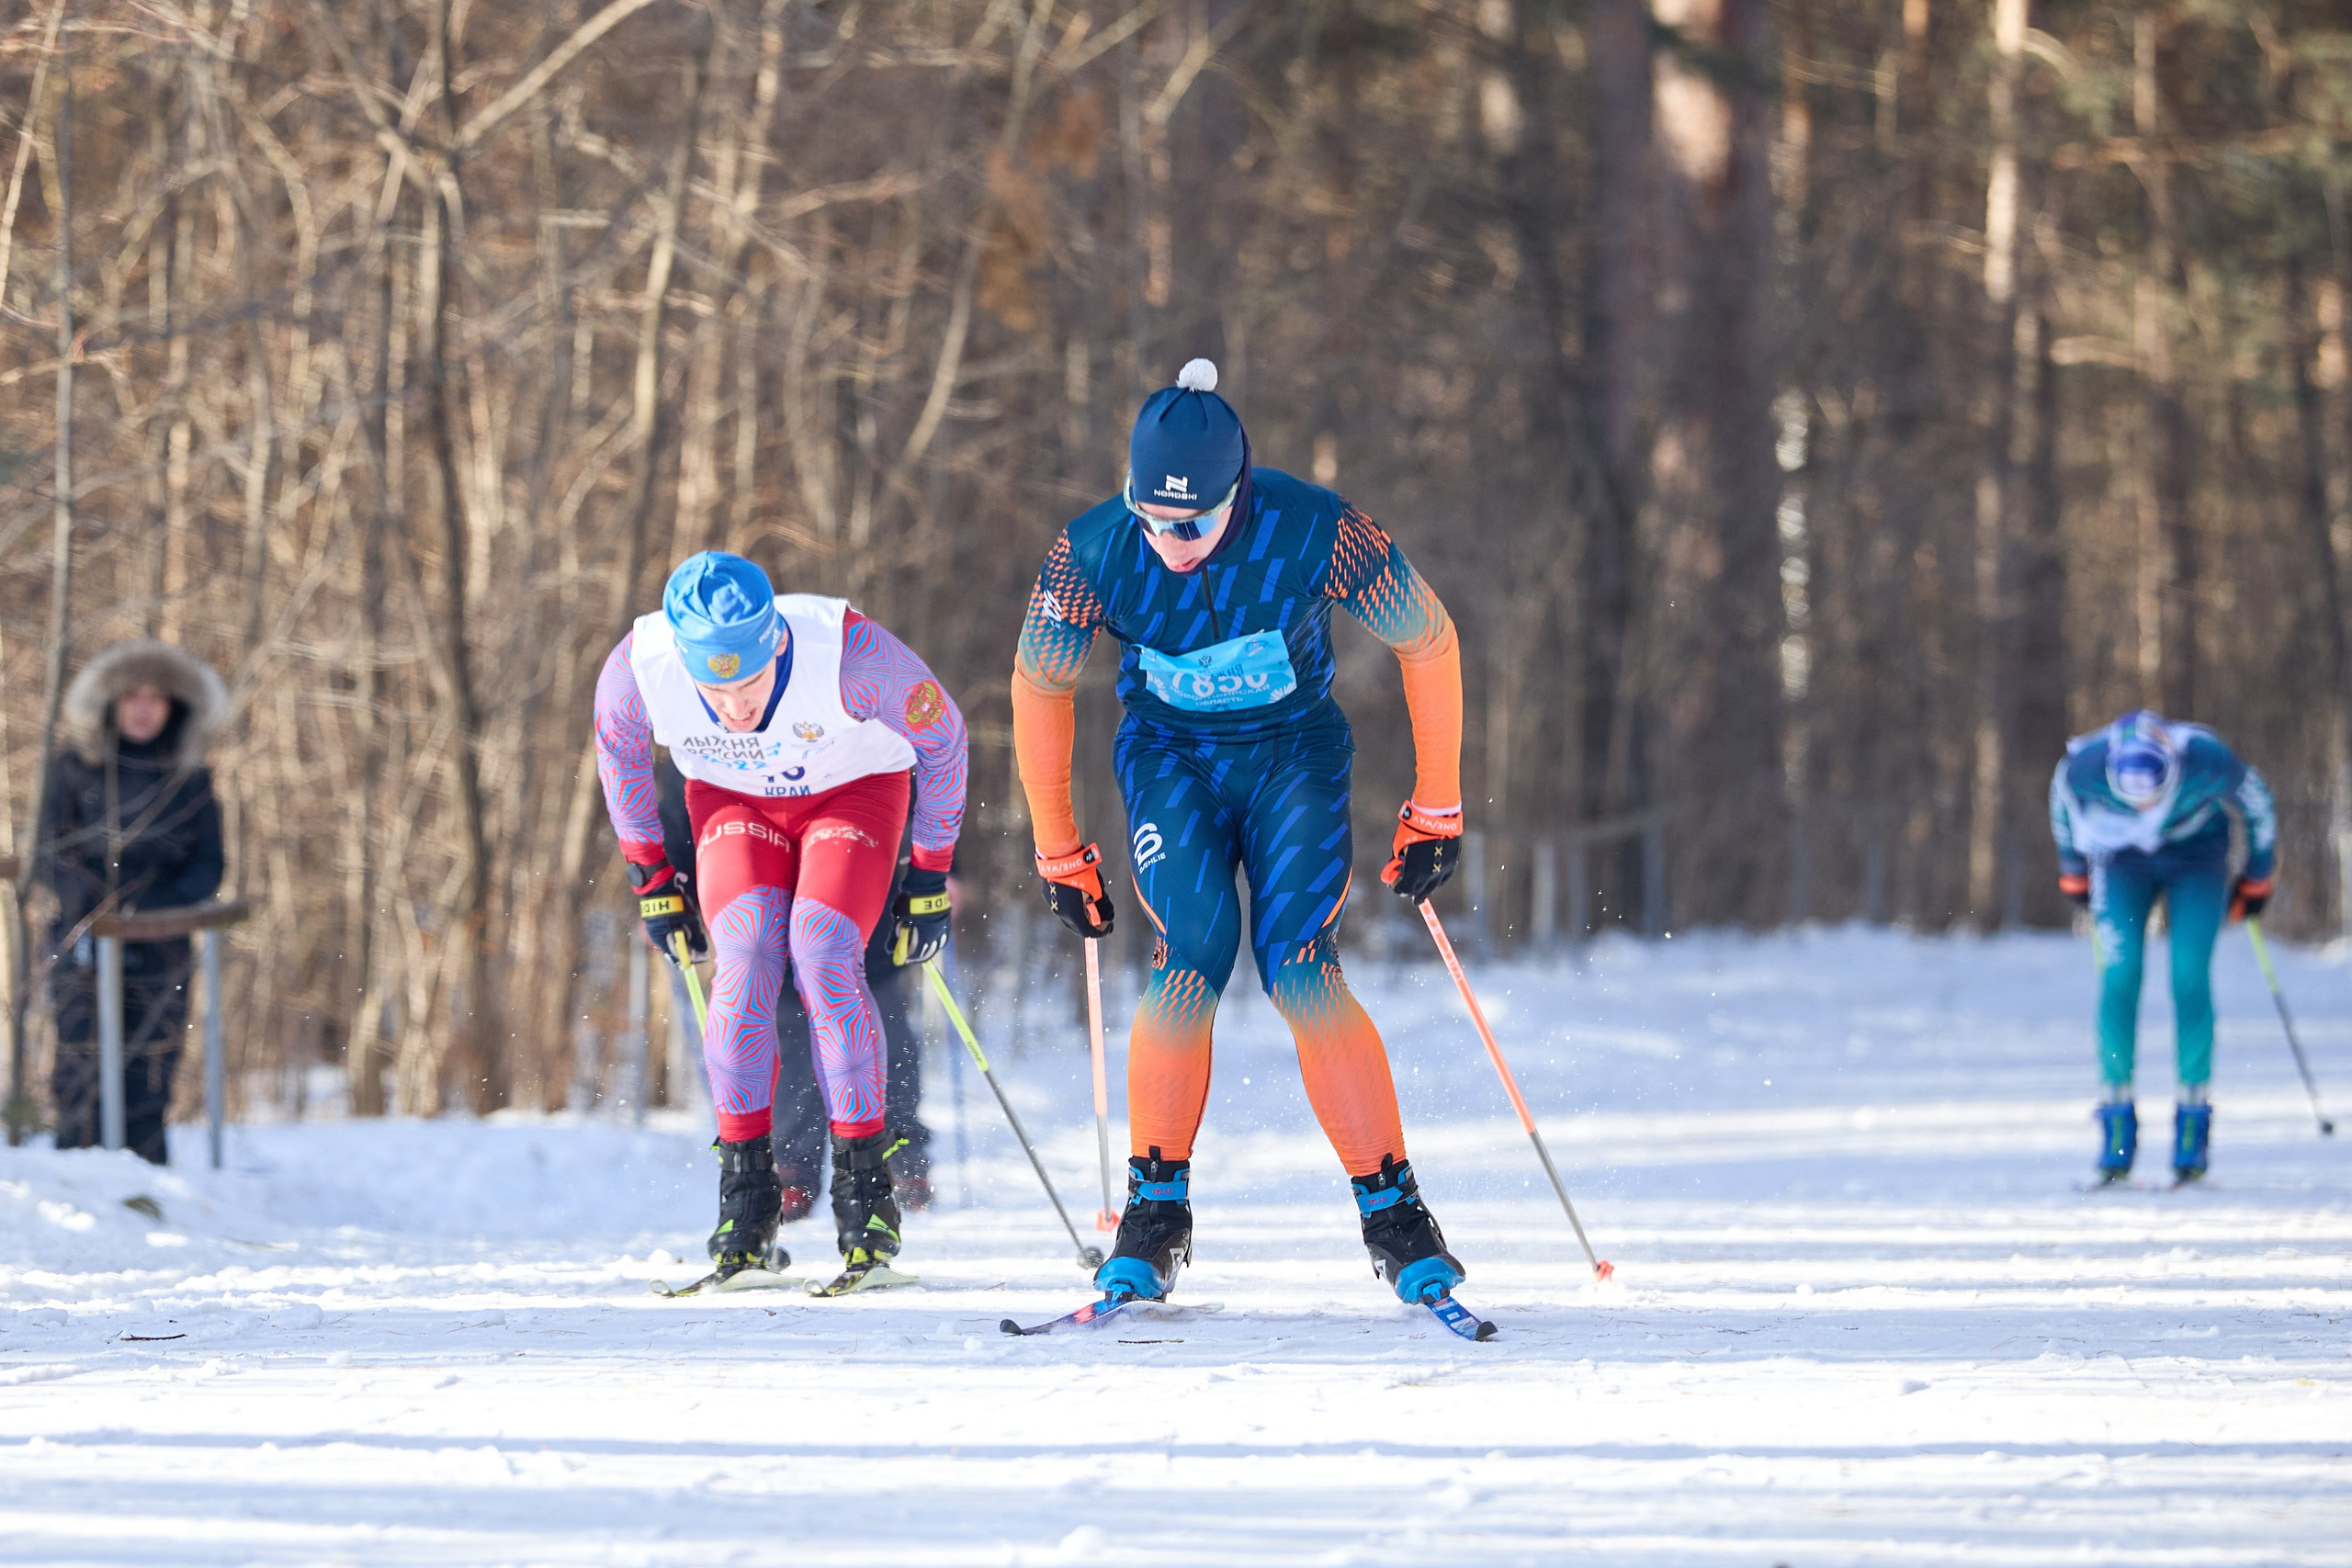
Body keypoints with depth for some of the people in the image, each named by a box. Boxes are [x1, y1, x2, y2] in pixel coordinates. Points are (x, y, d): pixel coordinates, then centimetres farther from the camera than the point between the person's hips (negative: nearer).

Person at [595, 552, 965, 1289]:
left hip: (853, 791, -2)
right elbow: (617, 747, -3)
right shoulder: (640, 663, -29)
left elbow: (942, 736, -17)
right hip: (733, 804, 2)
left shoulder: (846, 649, -36)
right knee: (746, 953, -22)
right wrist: (649, 875, 2)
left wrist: (931, 875, -11)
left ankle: (866, 1187, -15)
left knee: (822, 953, -24)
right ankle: (745, 1189, -15)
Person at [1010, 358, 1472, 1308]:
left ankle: (1393, 1215, -9)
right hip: (1169, 757, 1)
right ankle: (1155, 1212, -10)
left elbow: (1429, 642, -10)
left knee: (1299, 974, -19)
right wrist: (1058, 852, 2)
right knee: (1194, 955, -21)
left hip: (1295, 752, -1)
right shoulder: (1093, 552, -21)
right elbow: (1038, 685, -3)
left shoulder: (1316, 533, -26)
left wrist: (1436, 810, -5)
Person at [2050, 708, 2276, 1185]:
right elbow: (2063, 801, -4)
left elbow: (2258, 806, -11)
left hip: (2197, 859, -1)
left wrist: (2257, 878, 2)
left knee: (2190, 979, -16)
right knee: (2120, 976, -16)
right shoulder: (2084, 765, -31)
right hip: (2121, 860, 1)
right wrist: (2073, 870, 10)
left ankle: (2193, 1119, -8)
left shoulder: (2206, 761, -34)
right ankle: (2117, 1123, -10)